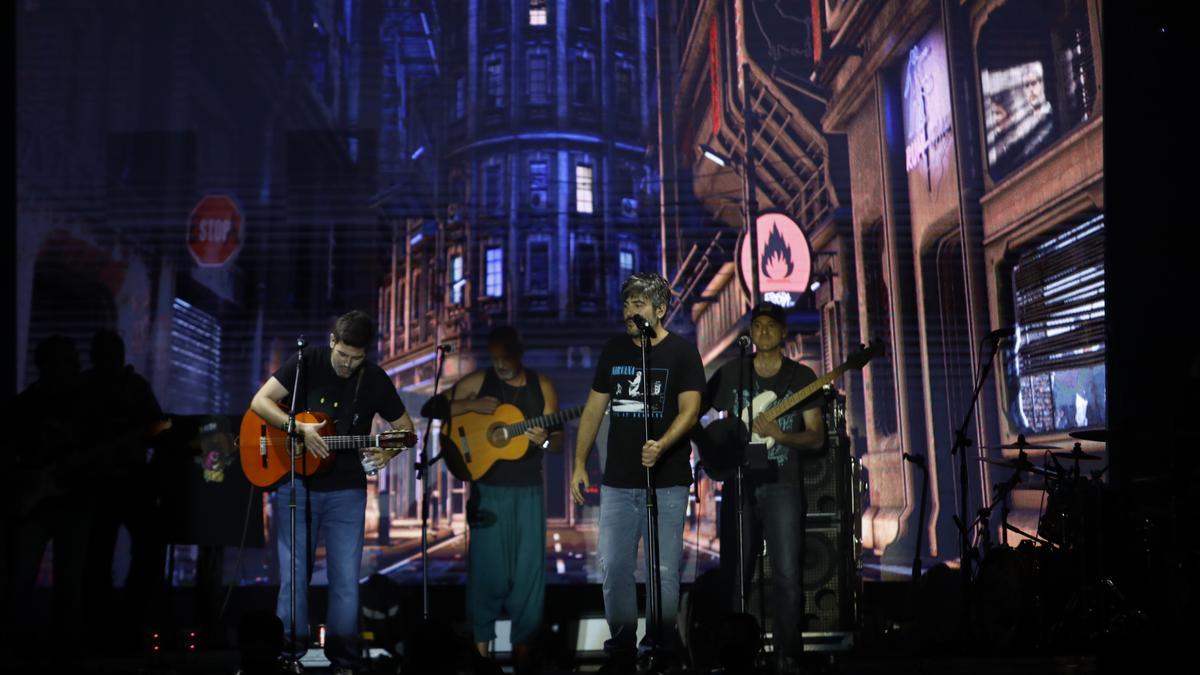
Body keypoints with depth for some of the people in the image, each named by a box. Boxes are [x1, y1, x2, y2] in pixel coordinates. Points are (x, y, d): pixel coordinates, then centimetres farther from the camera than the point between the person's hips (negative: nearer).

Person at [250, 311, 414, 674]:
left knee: (346, 580, 1)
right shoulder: (309, 360, -6)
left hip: (346, 490, 1)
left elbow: (406, 428, 4)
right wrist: (301, 428, -24)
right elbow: (260, 401, -10)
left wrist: (388, 453, -17)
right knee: (293, 574, 5)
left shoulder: (375, 380, -3)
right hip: (296, 484, -1)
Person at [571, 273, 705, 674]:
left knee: (664, 571, 2)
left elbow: (689, 409, -13)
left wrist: (661, 445, -30)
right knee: (613, 568, 5)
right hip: (617, 482, 4)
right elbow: (594, 409, 13)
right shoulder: (614, 351, 9)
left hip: (666, 481, -4)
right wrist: (580, 465, 8)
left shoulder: (681, 352, -3)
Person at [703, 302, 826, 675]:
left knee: (787, 577, -7)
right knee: (734, 575, 6)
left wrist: (780, 434, -15)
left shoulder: (802, 376, 4)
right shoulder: (730, 373, 6)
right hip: (739, 484, 1)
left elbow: (817, 437, 2)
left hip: (782, 485, -1)